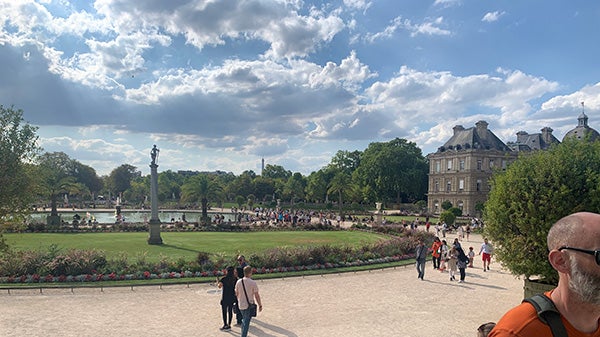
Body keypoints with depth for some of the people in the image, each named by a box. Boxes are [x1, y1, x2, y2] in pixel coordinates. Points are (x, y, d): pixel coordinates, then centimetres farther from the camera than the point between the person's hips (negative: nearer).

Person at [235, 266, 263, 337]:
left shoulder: (238, 282, -2)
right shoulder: (253, 283, -15)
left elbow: (236, 294, 9)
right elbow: (256, 295, -12)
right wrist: (260, 305, -2)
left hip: (240, 305, 5)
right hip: (249, 306, -5)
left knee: (244, 320, 24)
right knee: (246, 322, 4)